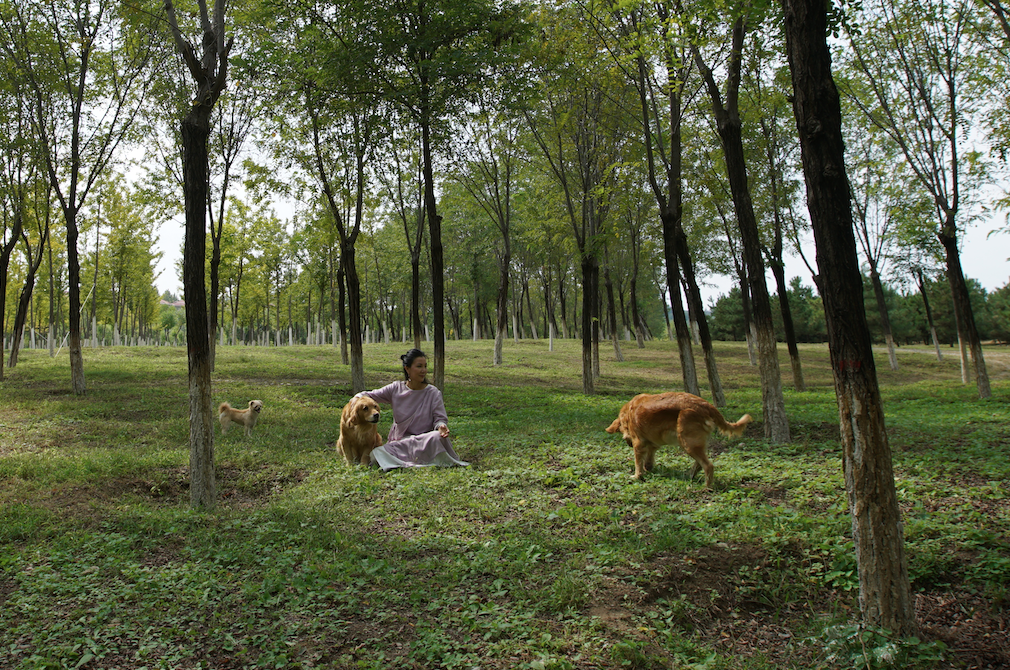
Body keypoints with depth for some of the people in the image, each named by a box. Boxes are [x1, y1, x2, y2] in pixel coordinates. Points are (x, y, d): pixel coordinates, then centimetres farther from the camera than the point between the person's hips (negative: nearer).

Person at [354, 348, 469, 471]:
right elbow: (369, 396, 10)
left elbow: (440, 418, -4)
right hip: (399, 441, 2)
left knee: (437, 437, -35)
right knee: (375, 455, -26)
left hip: (424, 442, -1)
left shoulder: (433, 393, -1)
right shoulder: (396, 389, 4)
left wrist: (441, 426, -28)